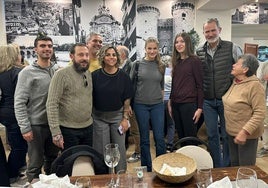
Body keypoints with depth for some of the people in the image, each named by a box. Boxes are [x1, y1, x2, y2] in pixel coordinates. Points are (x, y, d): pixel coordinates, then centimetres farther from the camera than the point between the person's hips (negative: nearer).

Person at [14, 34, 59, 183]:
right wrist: (25, 128, -15)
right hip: (36, 125, -4)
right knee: (35, 164, 7)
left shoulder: (57, 70, 4)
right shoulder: (27, 72, -9)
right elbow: (19, 103, -11)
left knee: (52, 160, 19)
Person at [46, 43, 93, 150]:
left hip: (88, 128, 6)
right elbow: (51, 104, -16)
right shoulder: (62, 74, -13)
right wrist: (56, 133, -18)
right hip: (69, 129, -6)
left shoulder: (89, 74, 6)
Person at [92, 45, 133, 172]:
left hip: (118, 116, 1)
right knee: (101, 150, 8)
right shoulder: (95, 76, -5)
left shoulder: (123, 76, -3)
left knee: (120, 148, 9)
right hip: (99, 117, 0)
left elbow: (127, 99, 1)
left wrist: (125, 118, -3)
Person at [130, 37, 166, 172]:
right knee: (144, 139, 9)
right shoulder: (137, 64, -1)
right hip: (141, 105, -1)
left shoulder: (161, 66, 6)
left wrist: (162, 100, 13)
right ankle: (146, 169, 24)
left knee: (159, 138, 3)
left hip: (157, 105, 2)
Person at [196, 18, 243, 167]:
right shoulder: (199, 52, 4)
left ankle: (227, 167, 28)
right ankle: (217, 166, 30)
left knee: (226, 135, 9)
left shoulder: (231, 48, -5)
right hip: (208, 101, 3)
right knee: (212, 135, 12)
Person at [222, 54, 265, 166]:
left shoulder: (254, 86, -20)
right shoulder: (235, 82, 5)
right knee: (234, 164, 21)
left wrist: (245, 132, -28)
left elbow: (260, 113, -23)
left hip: (247, 134, -7)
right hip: (231, 132, 7)